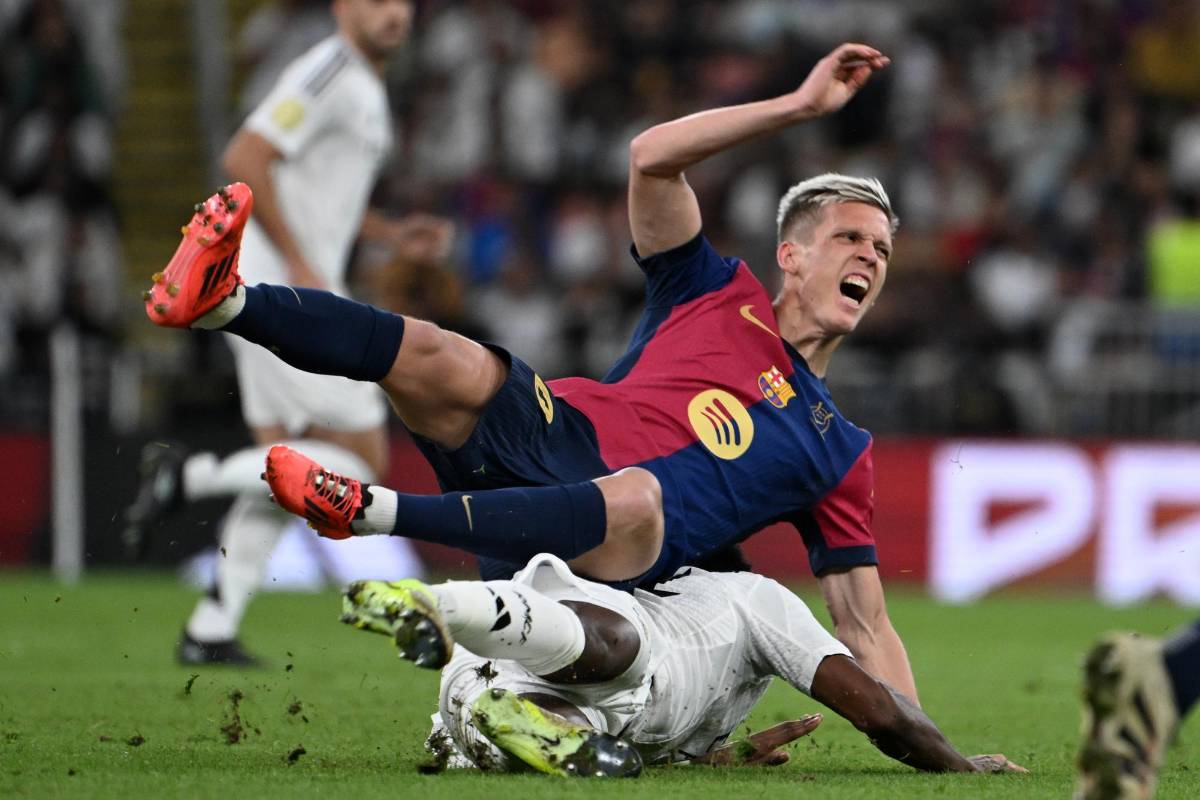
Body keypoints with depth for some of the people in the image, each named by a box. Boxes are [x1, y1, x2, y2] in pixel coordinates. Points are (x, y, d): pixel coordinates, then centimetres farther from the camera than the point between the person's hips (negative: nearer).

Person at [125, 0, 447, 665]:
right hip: (278, 287, -10)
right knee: (361, 462, -9)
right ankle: (189, 475, -7)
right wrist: (299, 266, -21)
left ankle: (211, 631, 13)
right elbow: (244, 160, -22)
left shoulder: (364, 87, 18)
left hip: (304, 287, 10)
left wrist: (391, 234, 17)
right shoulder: (328, 73, -14)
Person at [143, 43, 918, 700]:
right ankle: (221, 301, -46)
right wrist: (801, 106, 6)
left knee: (637, 499, -41)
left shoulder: (839, 454, 21)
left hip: (609, 551, -2)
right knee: (448, 363, -31)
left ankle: (368, 511, -48)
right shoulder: (719, 296, 22)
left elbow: (866, 629, 18)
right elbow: (652, 157, 9)